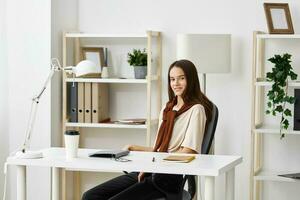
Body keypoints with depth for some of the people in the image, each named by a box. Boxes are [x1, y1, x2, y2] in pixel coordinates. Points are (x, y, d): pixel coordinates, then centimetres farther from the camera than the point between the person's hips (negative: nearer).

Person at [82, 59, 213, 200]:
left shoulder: (196, 110, -3)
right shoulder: (167, 110, 22)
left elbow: (189, 151, -12)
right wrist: (133, 148, 9)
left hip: (170, 178, -8)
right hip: (153, 172, 8)